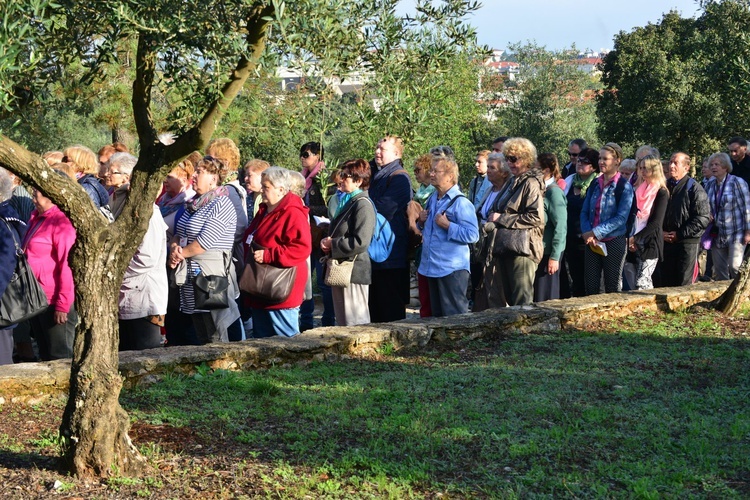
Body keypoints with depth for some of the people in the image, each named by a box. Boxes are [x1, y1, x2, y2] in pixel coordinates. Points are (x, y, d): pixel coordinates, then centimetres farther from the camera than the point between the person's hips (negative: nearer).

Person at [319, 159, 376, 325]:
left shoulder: (363, 205, -14)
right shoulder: (346, 202, 16)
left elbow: (360, 242, -23)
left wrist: (332, 244, -14)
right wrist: (327, 242, 6)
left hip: (354, 272, -10)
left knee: (354, 324, -6)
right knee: (342, 322, 16)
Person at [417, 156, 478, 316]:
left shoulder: (461, 203, -14)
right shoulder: (432, 199, 12)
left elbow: (473, 235, -21)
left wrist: (447, 225, -22)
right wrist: (422, 222, 5)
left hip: (452, 269, -8)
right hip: (432, 267, 8)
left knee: (454, 316, -2)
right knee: (437, 314, 15)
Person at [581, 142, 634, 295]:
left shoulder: (624, 186, -6)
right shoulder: (595, 184, 10)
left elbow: (621, 218, -14)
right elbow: (584, 212, 8)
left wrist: (595, 233, -18)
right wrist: (587, 233, -10)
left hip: (614, 242, -5)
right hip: (592, 242, 5)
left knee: (613, 288, 4)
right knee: (590, 287, 6)